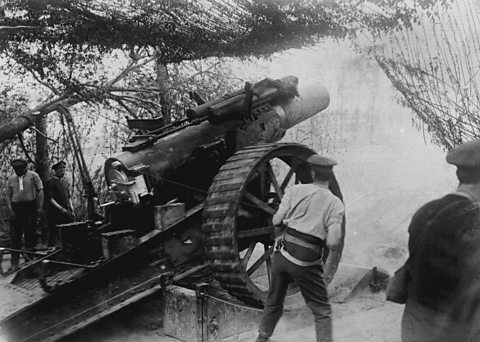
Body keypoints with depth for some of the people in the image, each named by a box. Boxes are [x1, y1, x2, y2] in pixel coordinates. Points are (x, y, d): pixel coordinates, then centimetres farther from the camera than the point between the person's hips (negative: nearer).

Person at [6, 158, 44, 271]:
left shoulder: (33, 175, 3)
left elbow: (40, 191, 0)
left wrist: (40, 207, -8)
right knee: (15, 236, 0)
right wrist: (11, 210, -2)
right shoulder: (11, 179, 10)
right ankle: (15, 263, 4)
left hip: (30, 208, -2)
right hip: (16, 209, 2)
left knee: (30, 234, 3)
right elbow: (8, 196, 11)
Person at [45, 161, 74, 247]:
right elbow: (50, 199, -11)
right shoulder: (50, 182, -5)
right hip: (54, 213, -6)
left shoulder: (65, 181, 15)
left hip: (66, 213, 6)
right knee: (53, 234, -1)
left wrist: (71, 210, 9)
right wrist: (61, 208, -18)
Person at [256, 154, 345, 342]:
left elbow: (276, 221, -1)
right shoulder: (335, 204, -4)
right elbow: (332, 243, -12)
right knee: (322, 311, 11)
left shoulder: (295, 190, 1)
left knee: (274, 301, 24)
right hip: (306, 263, -3)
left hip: (283, 254, 3)